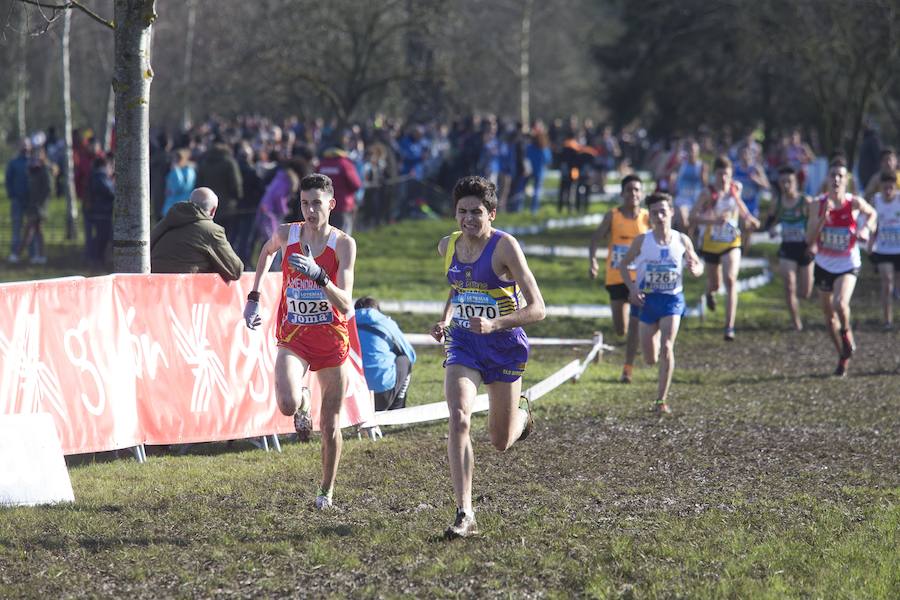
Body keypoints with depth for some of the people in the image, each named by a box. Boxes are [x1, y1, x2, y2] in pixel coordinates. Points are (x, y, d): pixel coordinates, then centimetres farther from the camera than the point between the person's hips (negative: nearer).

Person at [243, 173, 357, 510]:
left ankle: (326, 492, 26)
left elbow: (345, 306, -20)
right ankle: (302, 401, 11)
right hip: (293, 337, 1)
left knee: (330, 426, 5)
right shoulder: (286, 235, -4)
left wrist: (319, 275, -36)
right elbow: (267, 250, 23)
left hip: (332, 339, -1)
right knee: (286, 405, -27)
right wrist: (254, 296, 20)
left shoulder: (343, 244, -11)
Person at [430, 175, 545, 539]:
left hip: (503, 345, -3)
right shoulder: (448, 247, 0)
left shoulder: (504, 247, -17)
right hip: (463, 344, 3)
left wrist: (494, 324, -35)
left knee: (502, 443, 11)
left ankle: (521, 414, 50)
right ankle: (465, 514, -25)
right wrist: (445, 320, 5)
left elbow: (537, 309, -21)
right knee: (458, 419, -23)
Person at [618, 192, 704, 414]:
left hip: (672, 298, -1)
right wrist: (632, 288, -11)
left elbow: (698, 266, 8)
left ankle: (662, 400, -12)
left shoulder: (682, 241, -3)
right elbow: (623, 264, 5)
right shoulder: (642, 241, -5)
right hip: (647, 300, 1)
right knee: (650, 359, 4)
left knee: (666, 348, -18)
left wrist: (695, 269, -17)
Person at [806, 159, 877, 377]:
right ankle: (843, 355, 33)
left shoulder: (854, 203, -13)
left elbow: (872, 213, 11)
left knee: (840, 304, -27)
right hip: (824, 265, 3)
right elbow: (809, 239, -15)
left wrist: (866, 229, -8)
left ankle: (846, 332, 7)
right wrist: (823, 218, -27)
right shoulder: (819, 205, -12)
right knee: (828, 314, 12)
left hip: (848, 265, -3)